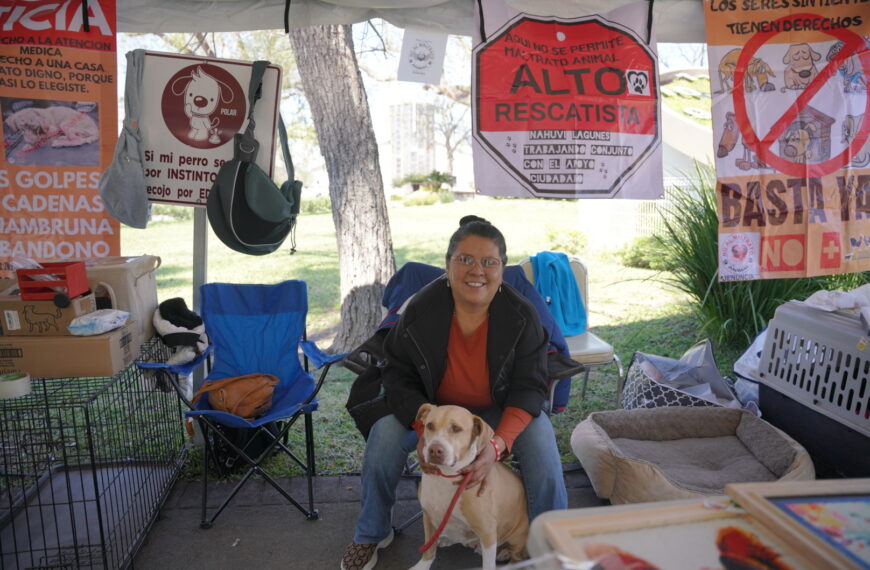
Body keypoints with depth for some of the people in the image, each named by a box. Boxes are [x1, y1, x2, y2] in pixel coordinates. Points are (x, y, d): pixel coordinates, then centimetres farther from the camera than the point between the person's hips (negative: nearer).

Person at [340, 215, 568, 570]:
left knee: (540, 435, -28)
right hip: (432, 408, 1)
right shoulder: (420, 310, -19)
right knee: (384, 434, -24)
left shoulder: (522, 315, -20)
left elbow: (530, 386, -16)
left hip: (499, 413, 0)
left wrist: (498, 442, -34)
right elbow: (398, 376, -9)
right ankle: (371, 535, 4)